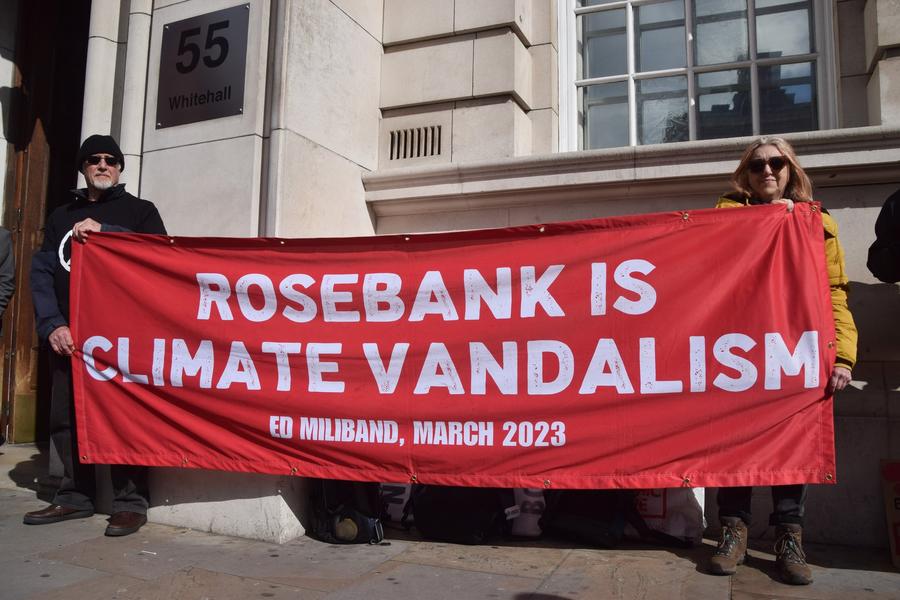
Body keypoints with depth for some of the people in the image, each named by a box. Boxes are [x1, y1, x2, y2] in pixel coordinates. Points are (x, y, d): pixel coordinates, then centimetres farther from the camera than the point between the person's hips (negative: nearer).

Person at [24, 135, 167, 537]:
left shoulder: (139, 210, 10)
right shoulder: (61, 216, 20)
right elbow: (42, 272, 11)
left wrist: (103, 231, -15)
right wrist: (52, 324, -4)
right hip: (68, 334, 4)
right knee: (64, 418, 6)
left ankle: (130, 502, 0)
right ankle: (75, 496, 18)